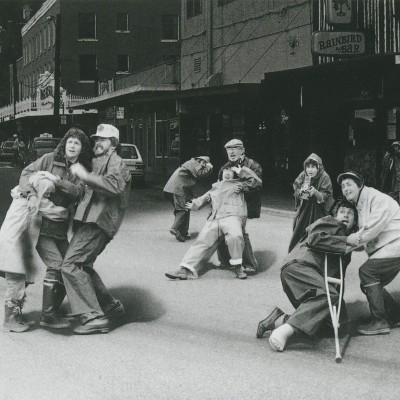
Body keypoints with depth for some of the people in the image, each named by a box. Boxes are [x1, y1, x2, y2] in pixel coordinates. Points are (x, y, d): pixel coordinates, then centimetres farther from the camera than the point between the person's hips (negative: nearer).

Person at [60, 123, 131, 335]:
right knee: (83, 266, 18)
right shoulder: (97, 162, 28)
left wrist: (85, 175, -23)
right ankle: (111, 306, 28)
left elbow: (115, 186, -23)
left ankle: (94, 317, -18)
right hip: (91, 221, 10)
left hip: (98, 222, -10)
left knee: (71, 266, -17)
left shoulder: (115, 162, -3)